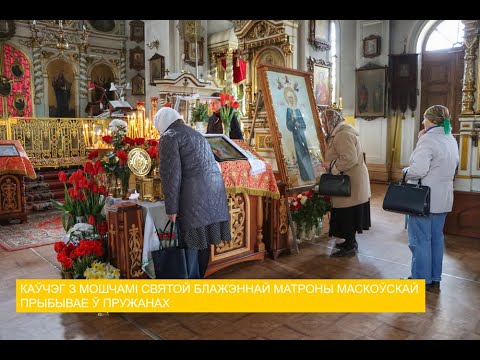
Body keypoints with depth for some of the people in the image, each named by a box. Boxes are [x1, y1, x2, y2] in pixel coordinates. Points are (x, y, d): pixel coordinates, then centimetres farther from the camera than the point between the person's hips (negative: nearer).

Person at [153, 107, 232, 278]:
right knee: (203, 243, 14)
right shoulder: (196, 133, 24)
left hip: (195, 197, -8)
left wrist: (171, 208, -6)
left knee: (191, 244, 1)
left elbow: (171, 174, -9)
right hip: (216, 193, 8)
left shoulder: (169, 136, 0)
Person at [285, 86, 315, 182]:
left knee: (306, 155, 2)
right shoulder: (288, 110, 0)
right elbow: (289, 126, -9)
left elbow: (304, 125, 12)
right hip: (296, 136, -5)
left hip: (302, 135, 5)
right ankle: (306, 177, -8)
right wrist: (293, 121, -26)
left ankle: (311, 177, 6)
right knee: (301, 157, -10)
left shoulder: (298, 110, 14)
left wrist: (299, 124, -7)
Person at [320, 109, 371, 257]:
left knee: (347, 214, -2)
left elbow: (350, 159, -27)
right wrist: (330, 164, 15)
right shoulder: (340, 133, 15)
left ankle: (350, 246, 8)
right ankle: (350, 241, 27)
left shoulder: (342, 135, -19)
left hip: (351, 182, -10)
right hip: (350, 181, 10)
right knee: (349, 213, 17)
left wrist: (331, 165, -18)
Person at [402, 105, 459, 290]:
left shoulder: (428, 139, -18)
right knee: (436, 238, 16)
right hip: (443, 200, 9)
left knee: (420, 240, 2)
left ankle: (421, 279, 11)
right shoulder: (451, 140, 11)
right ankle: (435, 278, 27)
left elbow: (419, 169, -29)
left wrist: (405, 171, -6)